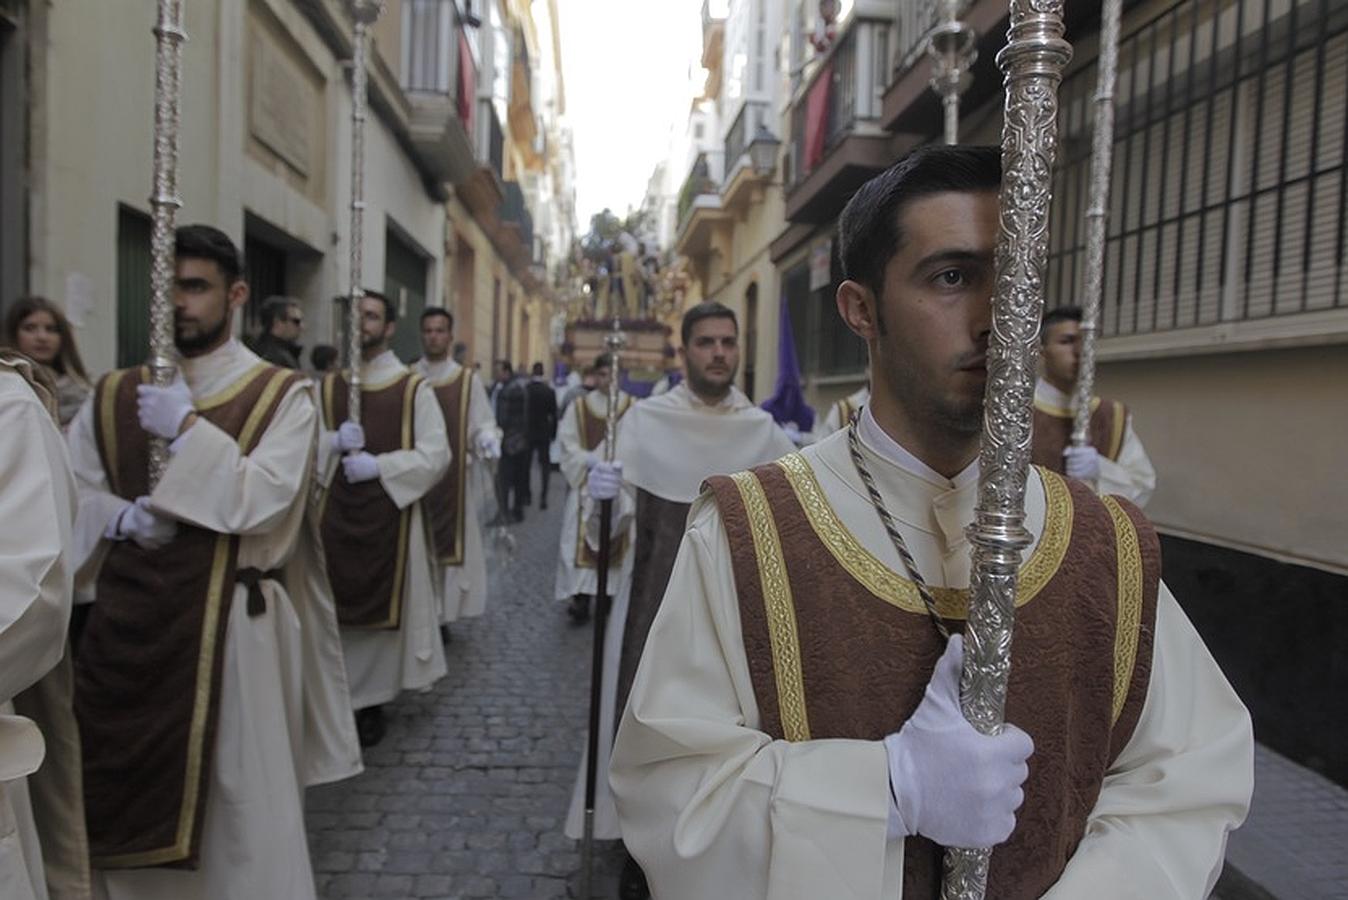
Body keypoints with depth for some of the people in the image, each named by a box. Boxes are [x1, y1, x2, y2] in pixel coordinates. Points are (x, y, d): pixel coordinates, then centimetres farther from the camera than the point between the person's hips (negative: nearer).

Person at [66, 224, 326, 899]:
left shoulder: (281, 394, -5)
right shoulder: (114, 394, 10)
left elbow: (264, 500, -16)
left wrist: (187, 429, -18)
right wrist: (122, 517, -11)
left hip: (226, 623, -4)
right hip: (124, 617, 5)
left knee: (235, 802, 4)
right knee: (125, 796, 16)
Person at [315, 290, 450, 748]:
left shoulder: (414, 388, -1)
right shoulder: (327, 386, 9)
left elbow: (436, 454, -8)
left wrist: (379, 465, -17)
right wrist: (334, 442, -14)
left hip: (390, 513, -2)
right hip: (335, 512, 3)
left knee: (383, 605, 3)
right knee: (336, 603, 5)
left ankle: (371, 701, 16)